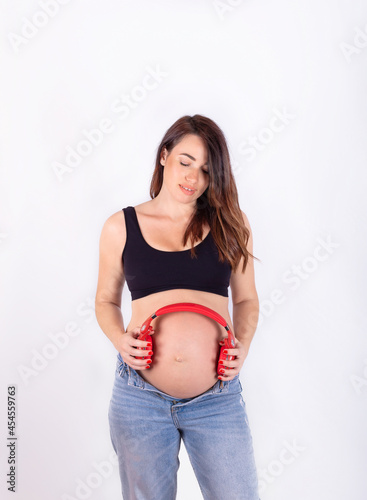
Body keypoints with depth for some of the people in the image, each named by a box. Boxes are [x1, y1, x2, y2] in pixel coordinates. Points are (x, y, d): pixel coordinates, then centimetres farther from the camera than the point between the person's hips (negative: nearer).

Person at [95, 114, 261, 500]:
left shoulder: (230, 225, 6)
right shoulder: (121, 227, 4)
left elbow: (246, 299, 13)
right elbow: (106, 300, 13)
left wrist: (242, 345, -4)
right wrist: (120, 340, -6)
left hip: (217, 399, 1)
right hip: (140, 397, 0)